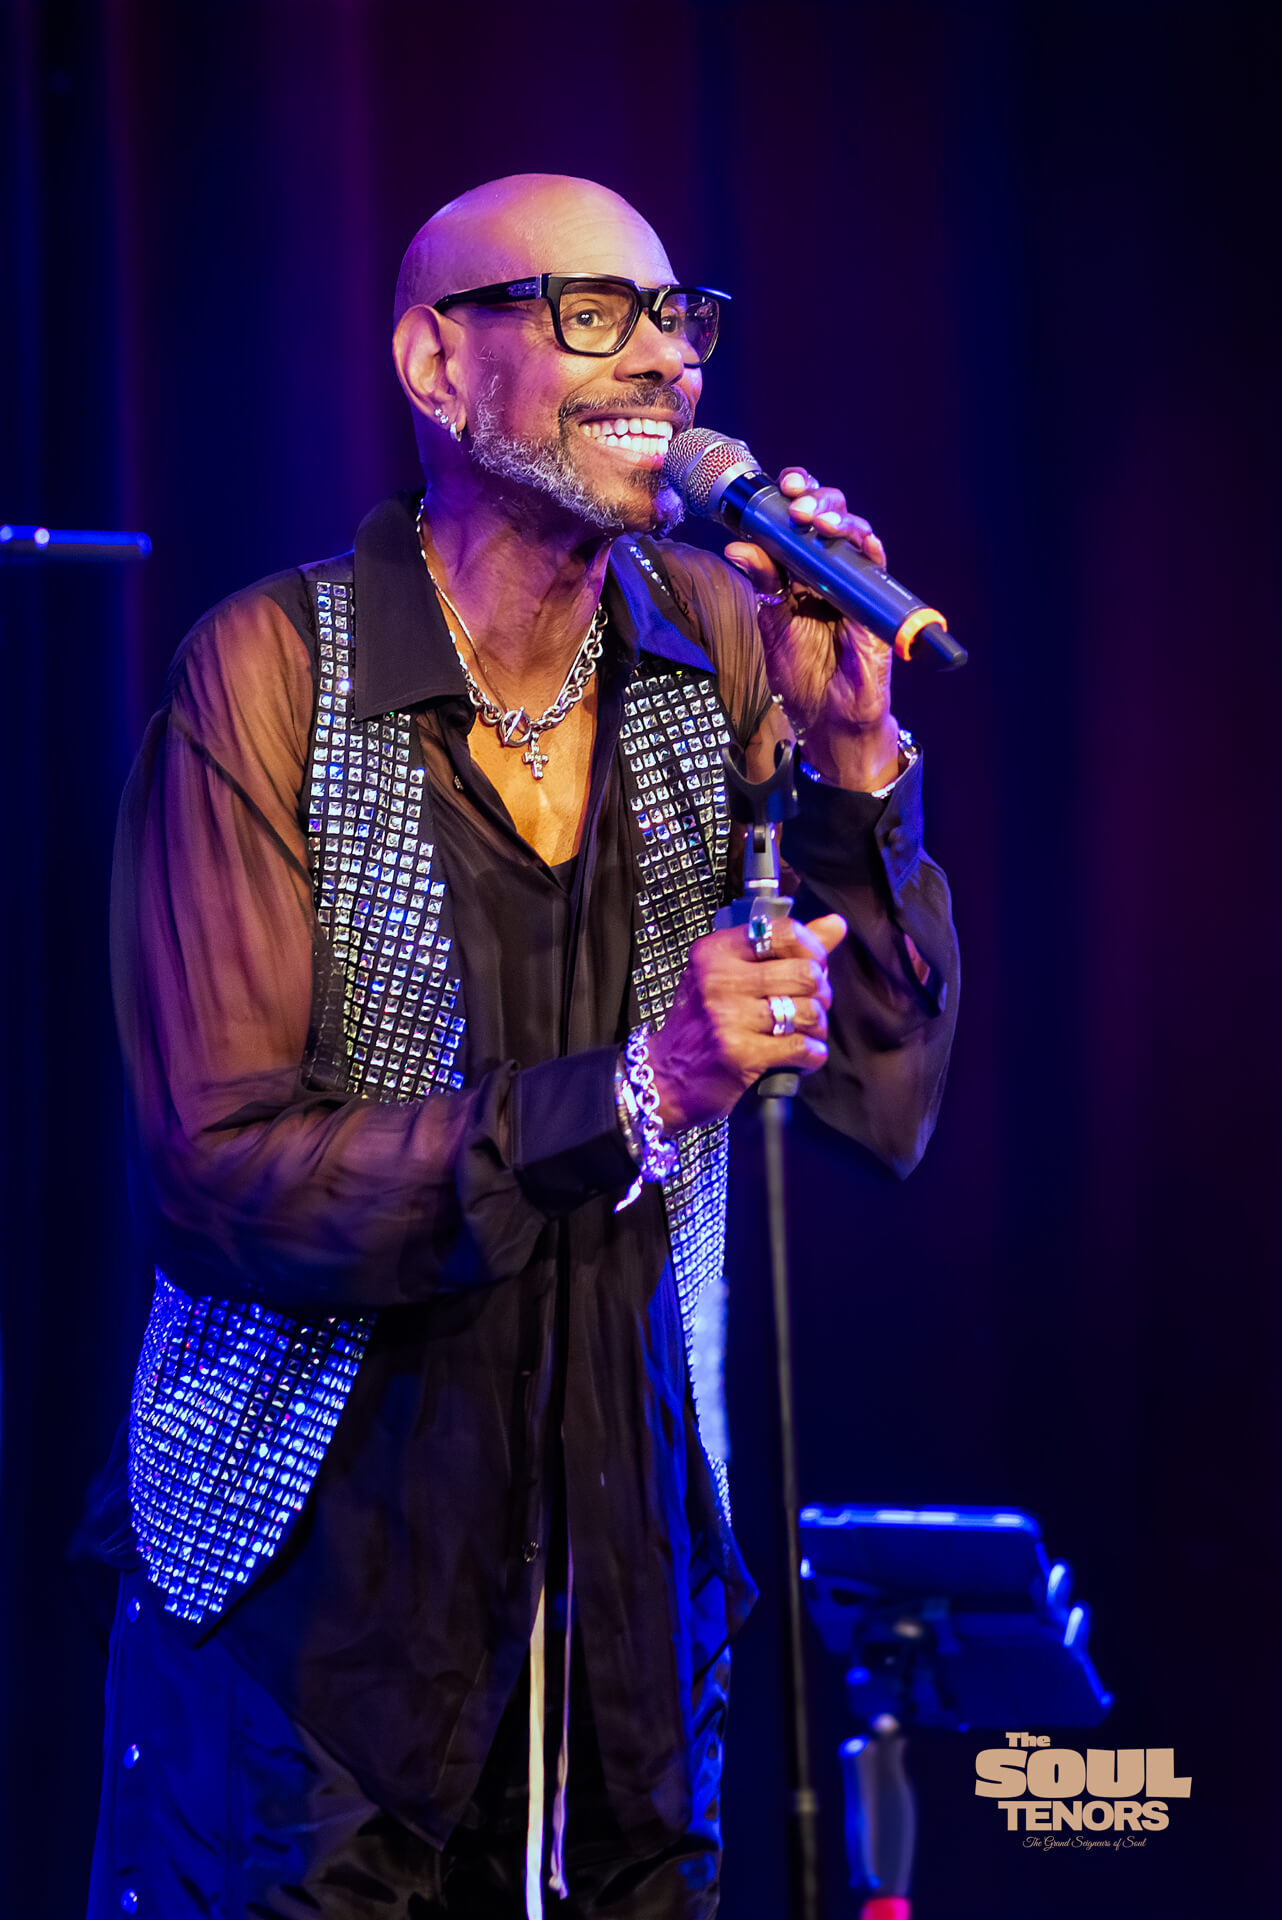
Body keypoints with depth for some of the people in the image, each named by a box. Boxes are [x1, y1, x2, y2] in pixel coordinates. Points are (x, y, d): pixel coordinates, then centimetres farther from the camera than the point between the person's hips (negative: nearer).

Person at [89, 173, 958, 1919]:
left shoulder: (717, 647, 0)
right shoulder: (268, 675, -13)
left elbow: (888, 1103, -2)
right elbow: (211, 1184, -18)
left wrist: (852, 755, -16)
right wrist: (628, 1101, -26)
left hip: (640, 1576, 4)